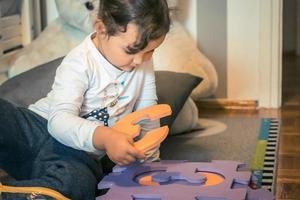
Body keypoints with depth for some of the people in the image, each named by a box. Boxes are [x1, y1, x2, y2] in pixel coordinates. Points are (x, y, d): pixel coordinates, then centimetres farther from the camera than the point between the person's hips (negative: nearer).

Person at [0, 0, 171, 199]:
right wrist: (104, 137, -45)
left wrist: (150, 150, 0)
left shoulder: (143, 61, 2)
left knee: (79, 183, -38)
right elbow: (60, 120, -28)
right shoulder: (80, 63, -16)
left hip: (79, 154, 3)